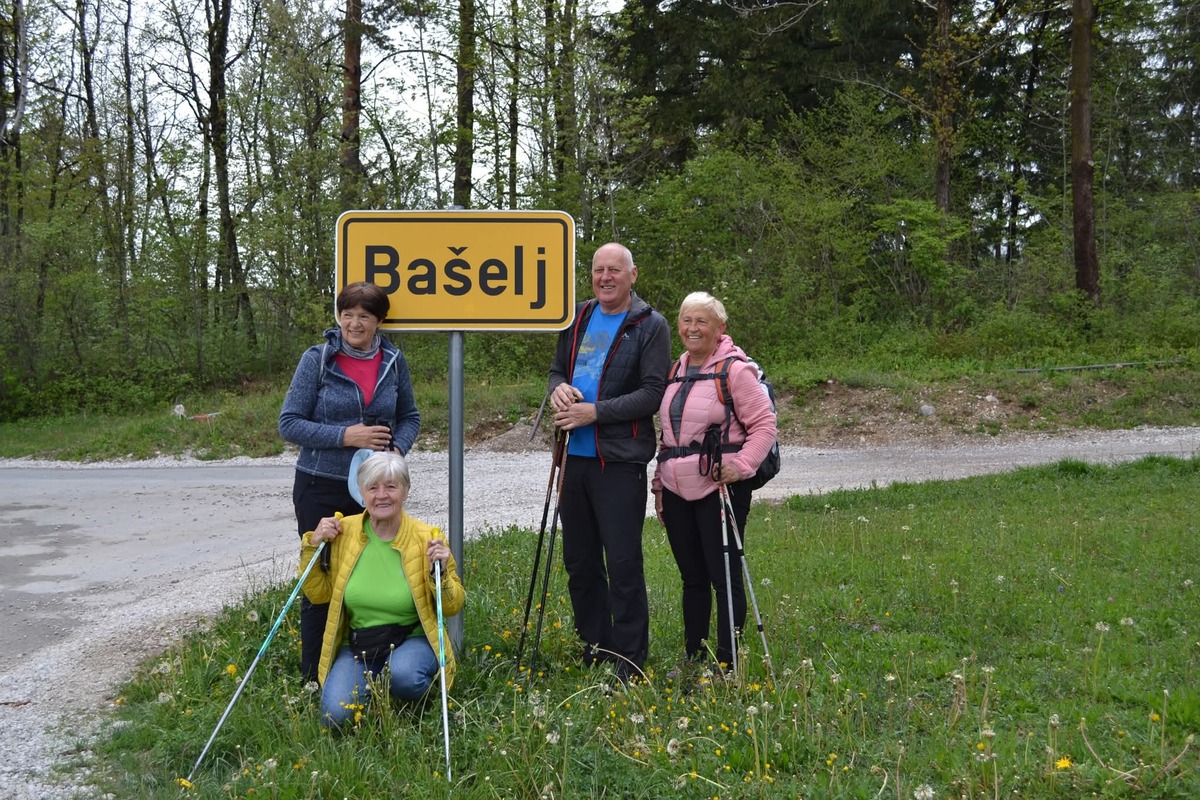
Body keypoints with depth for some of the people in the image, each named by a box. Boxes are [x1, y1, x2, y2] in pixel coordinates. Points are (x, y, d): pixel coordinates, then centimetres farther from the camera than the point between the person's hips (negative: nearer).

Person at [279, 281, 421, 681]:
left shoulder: (393, 361, 3)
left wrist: (397, 449, -8)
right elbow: (289, 423, -7)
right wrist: (345, 436, -19)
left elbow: (409, 418, 13)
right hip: (321, 490, -3)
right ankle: (314, 678, 17)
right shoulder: (317, 359, -6)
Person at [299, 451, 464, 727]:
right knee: (336, 715, -21)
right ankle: (372, 685, 12)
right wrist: (312, 545, -6)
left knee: (402, 674, -35)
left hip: (412, 641, -2)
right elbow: (319, 594, 6)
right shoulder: (343, 531, -3)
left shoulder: (427, 538, -9)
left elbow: (452, 608, -2)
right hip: (356, 647, 2)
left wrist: (440, 573, -21)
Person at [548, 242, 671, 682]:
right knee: (579, 560, 14)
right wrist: (558, 388, -1)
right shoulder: (578, 317, 14)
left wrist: (595, 412, -18)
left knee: (623, 564, -4)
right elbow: (557, 369, 23)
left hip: (620, 461, -6)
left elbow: (654, 393, -12)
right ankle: (594, 647, 28)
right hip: (575, 456, 7)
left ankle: (630, 662, 7)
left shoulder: (650, 325, -5)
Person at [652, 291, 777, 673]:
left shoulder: (735, 370, -7)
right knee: (692, 578, 15)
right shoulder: (676, 370, 15)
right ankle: (693, 660, 25)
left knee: (724, 577, -3)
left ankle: (727, 666, 5)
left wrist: (741, 466, -18)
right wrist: (659, 482, 18)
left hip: (718, 491, -7)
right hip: (677, 492, 7)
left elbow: (764, 424, -8)